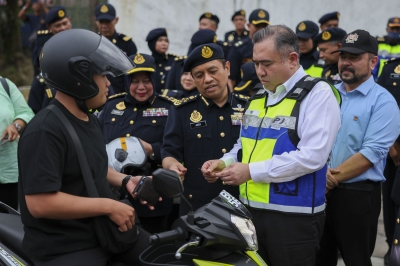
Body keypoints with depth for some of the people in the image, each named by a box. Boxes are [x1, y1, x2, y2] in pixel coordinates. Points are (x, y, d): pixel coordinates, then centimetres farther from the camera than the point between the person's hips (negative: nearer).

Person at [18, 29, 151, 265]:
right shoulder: (45, 131, -22)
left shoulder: (91, 121, 9)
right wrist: (108, 206, -23)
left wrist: (125, 180, 6)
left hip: (104, 229, 9)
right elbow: (40, 203, -28)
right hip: (64, 247, -9)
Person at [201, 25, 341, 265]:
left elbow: (312, 156, -22)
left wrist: (252, 171, -20)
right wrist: (224, 163, 1)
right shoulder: (257, 98, 14)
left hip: (294, 216, -7)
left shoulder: (317, 94, -11)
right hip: (250, 211, 7)